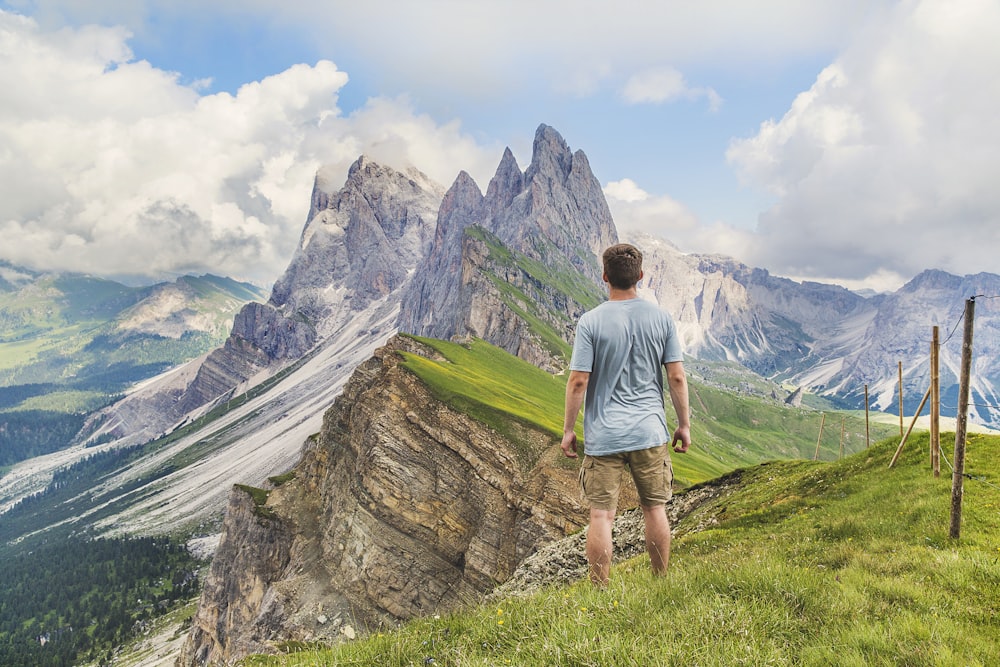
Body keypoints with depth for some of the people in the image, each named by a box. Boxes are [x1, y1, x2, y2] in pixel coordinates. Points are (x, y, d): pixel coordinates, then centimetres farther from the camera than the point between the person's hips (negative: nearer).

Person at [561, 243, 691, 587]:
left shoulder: (590, 322, -8)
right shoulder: (661, 317, -1)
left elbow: (578, 381, -10)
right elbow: (677, 377, 0)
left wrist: (568, 429, 0)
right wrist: (684, 424, 10)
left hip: (603, 435, -2)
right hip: (650, 431, 3)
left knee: (601, 514, 3)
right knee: (654, 508, 15)